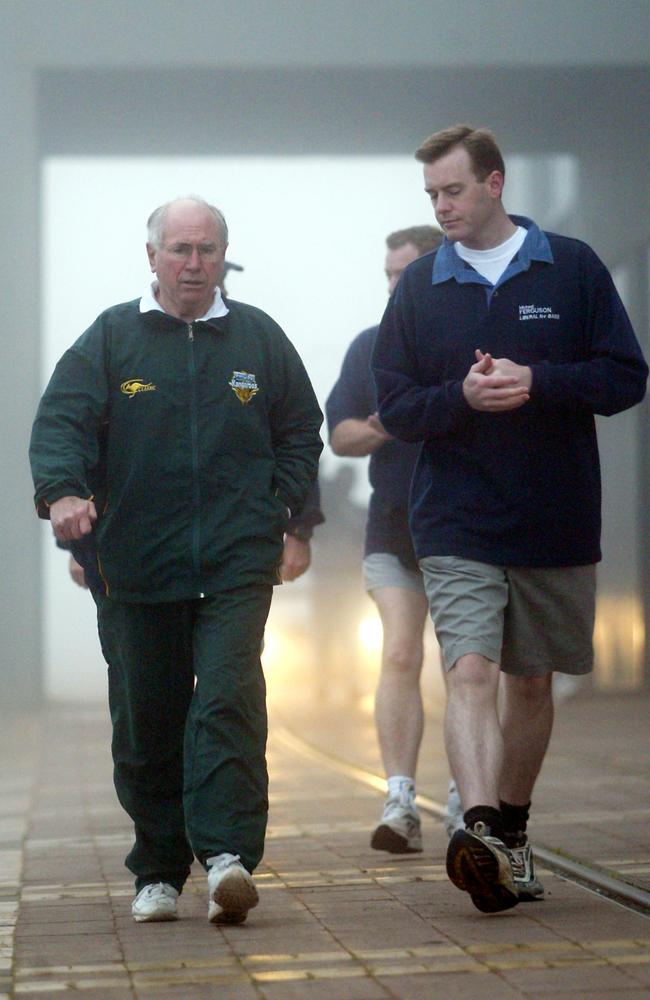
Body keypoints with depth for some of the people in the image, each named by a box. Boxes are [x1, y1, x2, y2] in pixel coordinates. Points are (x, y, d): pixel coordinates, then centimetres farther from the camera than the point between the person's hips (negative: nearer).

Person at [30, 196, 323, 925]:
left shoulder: (258, 337, 11)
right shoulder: (111, 338, 6)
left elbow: (301, 433, 19)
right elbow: (60, 420, -4)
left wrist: (277, 507, 5)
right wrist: (62, 492, -23)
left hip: (235, 565, 0)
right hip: (134, 566, 1)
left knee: (228, 702, -16)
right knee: (145, 725, 6)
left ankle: (227, 855, -21)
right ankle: (158, 872, 18)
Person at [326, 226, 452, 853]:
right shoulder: (370, 348, 10)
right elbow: (338, 434, 11)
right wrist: (380, 430, -11)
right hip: (394, 525, 1)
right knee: (399, 655, -12)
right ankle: (400, 803, -13)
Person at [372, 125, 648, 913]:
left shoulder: (572, 269, 2)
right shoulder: (418, 288, 5)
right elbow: (395, 407, 3)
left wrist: (536, 382, -18)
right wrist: (463, 395, -17)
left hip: (557, 521, 1)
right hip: (457, 524, -1)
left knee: (531, 681, 12)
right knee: (470, 672, -18)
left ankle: (511, 833, 27)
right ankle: (480, 832, -31)